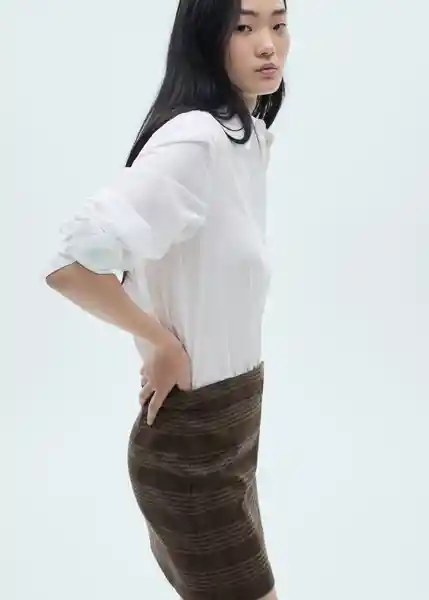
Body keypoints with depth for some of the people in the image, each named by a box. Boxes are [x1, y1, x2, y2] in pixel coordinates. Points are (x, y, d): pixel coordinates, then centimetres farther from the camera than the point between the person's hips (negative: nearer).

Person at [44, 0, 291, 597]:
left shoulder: (247, 135, 4)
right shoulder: (193, 140, -24)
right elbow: (70, 264, -31)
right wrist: (163, 344, -18)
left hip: (229, 421, 9)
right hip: (191, 440, -8)